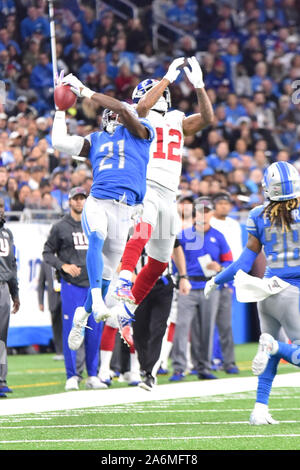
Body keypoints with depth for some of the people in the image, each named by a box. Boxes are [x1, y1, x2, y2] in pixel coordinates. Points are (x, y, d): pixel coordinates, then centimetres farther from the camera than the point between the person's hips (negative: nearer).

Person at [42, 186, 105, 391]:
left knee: (95, 331, 3)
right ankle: (72, 376, -1)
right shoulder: (60, 227, 2)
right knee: (71, 330, -6)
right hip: (71, 285, -3)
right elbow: (47, 253, 3)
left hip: (94, 284, 3)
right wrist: (63, 265, -12)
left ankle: (93, 376, 10)